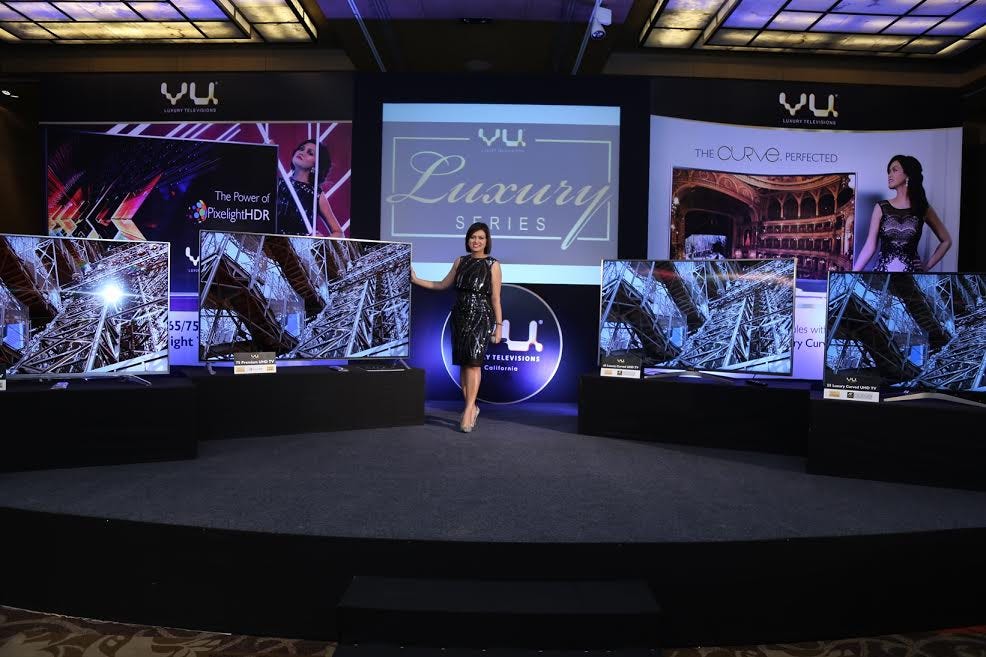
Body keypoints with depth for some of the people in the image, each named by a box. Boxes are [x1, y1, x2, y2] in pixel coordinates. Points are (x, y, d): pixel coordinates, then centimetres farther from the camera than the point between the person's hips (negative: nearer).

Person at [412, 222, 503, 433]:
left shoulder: (493, 265, 1)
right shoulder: (460, 261, 13)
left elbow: (495, 298, -1)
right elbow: (442, 285, 19)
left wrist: (499, 325, -5)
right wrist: (416, 280, 15)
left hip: (481, 316, -4)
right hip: (460, 315, 4)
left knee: (473, 362, -14)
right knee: (463, 364, 4)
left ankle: (468, 410, -14)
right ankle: (472, 408, 14)